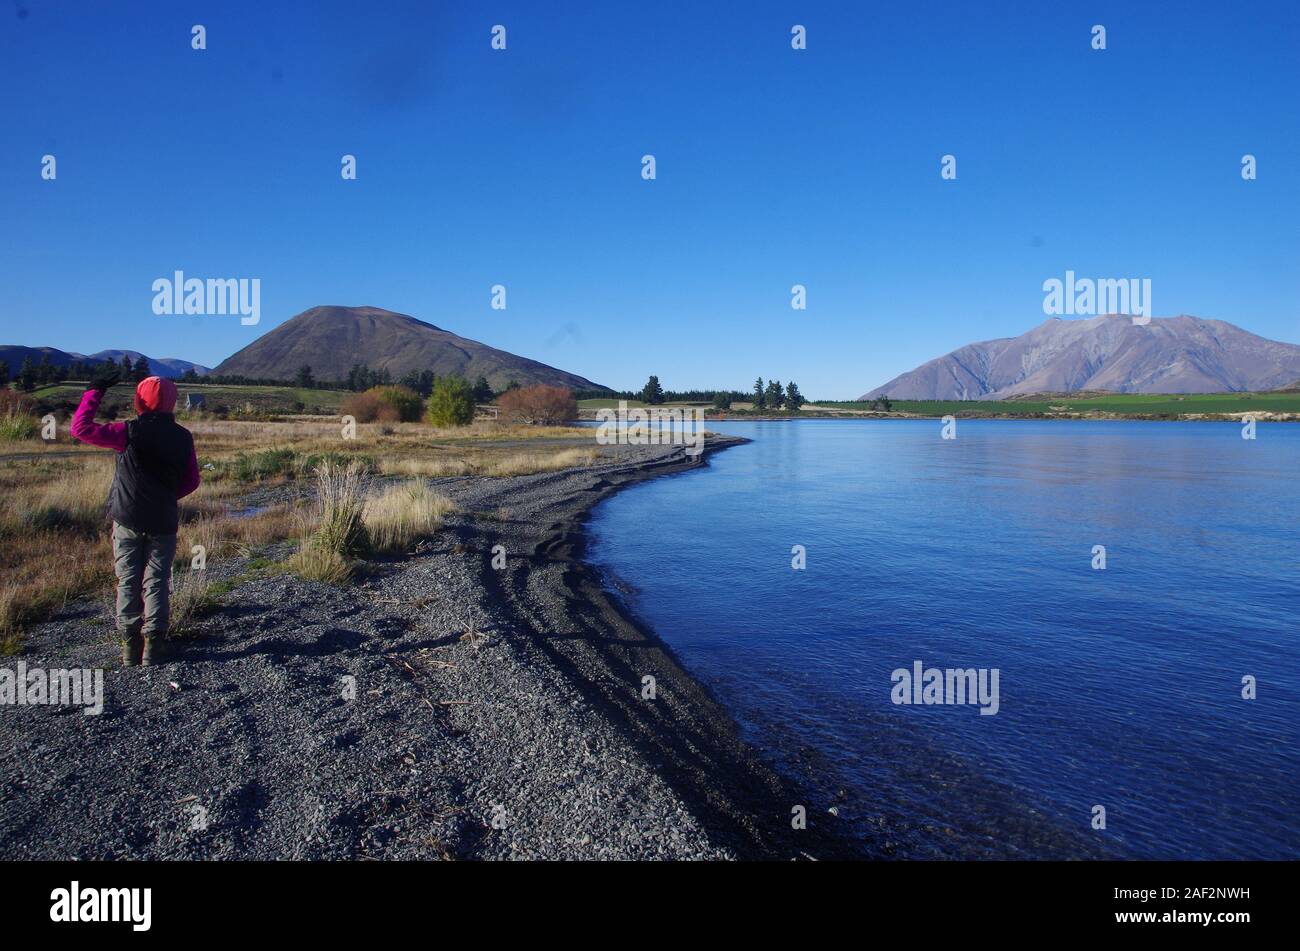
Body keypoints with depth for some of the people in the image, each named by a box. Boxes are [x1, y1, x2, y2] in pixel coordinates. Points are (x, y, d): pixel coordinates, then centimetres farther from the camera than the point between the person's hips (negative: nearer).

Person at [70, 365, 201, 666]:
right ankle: (152, 646, 5)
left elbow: (81, 428, -11)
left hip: (128, 519, -2)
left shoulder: (131, 432, -12)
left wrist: (95, 390, -5)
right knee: (156, 582, 8)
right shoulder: (182, 437, -1)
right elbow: (192, 481, 5)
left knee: (128, 582, 9)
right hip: (163, 522, 2)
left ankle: (130, 645, 12)